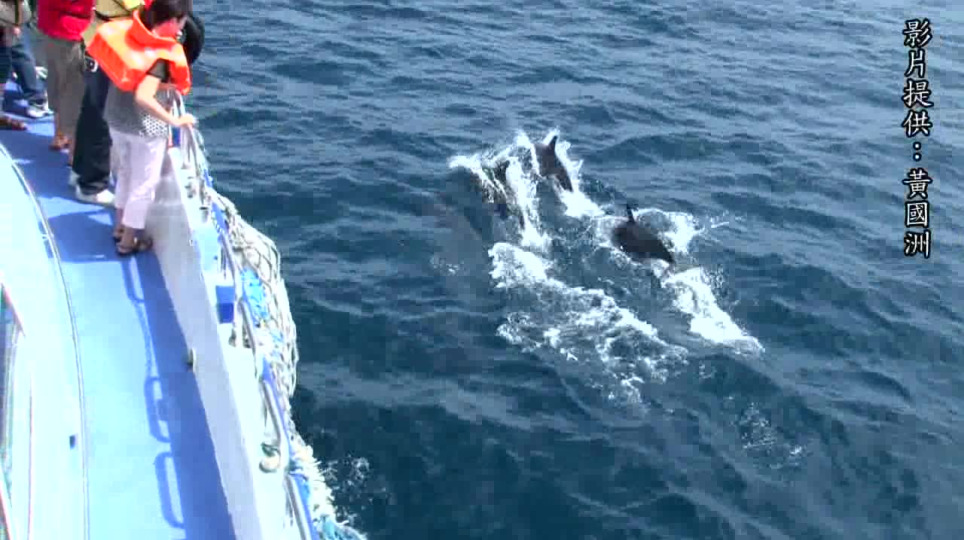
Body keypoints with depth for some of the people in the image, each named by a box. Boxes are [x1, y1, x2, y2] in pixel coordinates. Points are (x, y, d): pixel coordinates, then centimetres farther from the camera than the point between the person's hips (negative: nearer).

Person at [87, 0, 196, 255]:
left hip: (117, 118, 8)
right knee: (144, 183, 12)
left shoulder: (130, 32, -8)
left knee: (126, 173, 27)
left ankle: (121, 225, 43)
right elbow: (143, 98, -37)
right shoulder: (162, 56, -28)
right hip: (145, 127, -7)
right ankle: (128, 240, 23)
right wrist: (175, 121, -30)